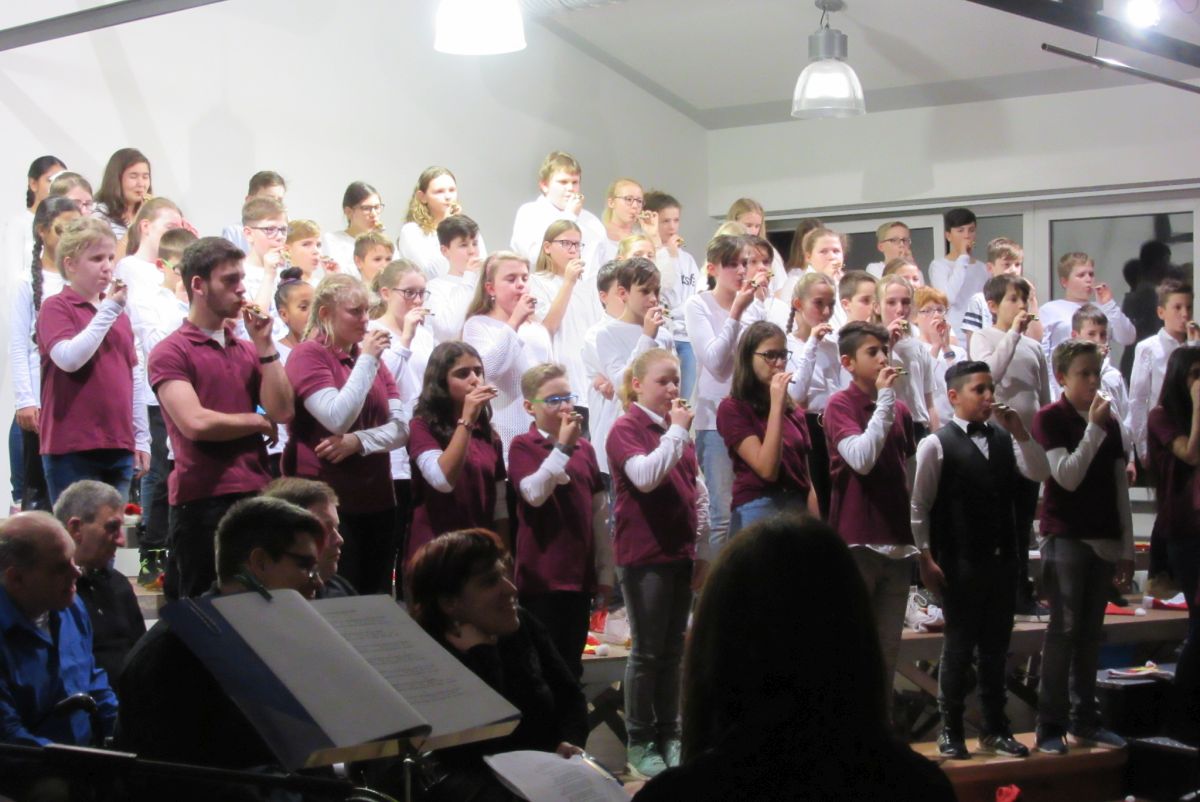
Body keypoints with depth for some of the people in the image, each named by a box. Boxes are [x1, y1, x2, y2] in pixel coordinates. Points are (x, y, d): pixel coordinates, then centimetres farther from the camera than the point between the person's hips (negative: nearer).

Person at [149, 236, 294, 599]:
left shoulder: (247, 349, 16)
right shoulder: (170, 352, -4)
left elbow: (283, 411, 3)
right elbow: (195, 423, -16)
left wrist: (264, 344, 0)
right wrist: (257, 421, -2)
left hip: (256, 492, 6)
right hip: (201, 499, -6)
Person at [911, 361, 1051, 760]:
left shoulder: (1005, 439, 9)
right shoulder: (936, 444, -6)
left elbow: (1040, 474, 0)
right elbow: (919, 506, -7)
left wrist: (1020, 432, -8)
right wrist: (925, 559, -11)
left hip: (1003, 558, 5)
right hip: (960, 563, -5)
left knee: (996, 647, 12)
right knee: (959, 645, 2)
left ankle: (995, 729, 22)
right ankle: (950, 732, 12)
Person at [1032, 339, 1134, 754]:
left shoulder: (1109, 422, 11)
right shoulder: (1049, 419, -5)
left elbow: (1120, 488, 13)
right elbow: (1068, 477, -15)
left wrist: (1127, 547, 10)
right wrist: (1094, 428, -16)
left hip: (1104, 540, 5)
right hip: (1064, 537, -5)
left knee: (1091, 632, 8)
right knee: (1064, 629, -7)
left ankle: (1085, 719, 15)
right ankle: (1050, 725, -5)